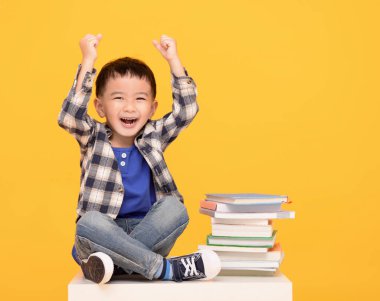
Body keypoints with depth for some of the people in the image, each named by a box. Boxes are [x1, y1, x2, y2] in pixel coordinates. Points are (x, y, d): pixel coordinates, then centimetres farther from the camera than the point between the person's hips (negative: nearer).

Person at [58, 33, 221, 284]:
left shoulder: (153, 137, 10)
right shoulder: (94, 138, 5)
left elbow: (186, 111, -1)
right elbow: (70, 116, -14)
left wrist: (174, 60, -5)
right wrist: (88, 62, -17)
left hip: (148, 232, 2)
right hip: (103, 234, -2)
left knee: (174, 207, -26)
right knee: (89, 222, -35)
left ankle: (114, 260, -30)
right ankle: (167, 268, -31)